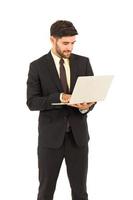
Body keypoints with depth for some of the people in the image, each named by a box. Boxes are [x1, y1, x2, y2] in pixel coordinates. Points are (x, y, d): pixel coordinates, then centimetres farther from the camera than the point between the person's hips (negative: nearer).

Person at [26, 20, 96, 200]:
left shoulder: (83, 62, 4)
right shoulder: (37, 66, -4)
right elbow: (32, 102, -10)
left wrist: (86, 106, -18)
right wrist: (59, 98, -24)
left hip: (78, 134, 2)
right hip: (51, 136, -2)